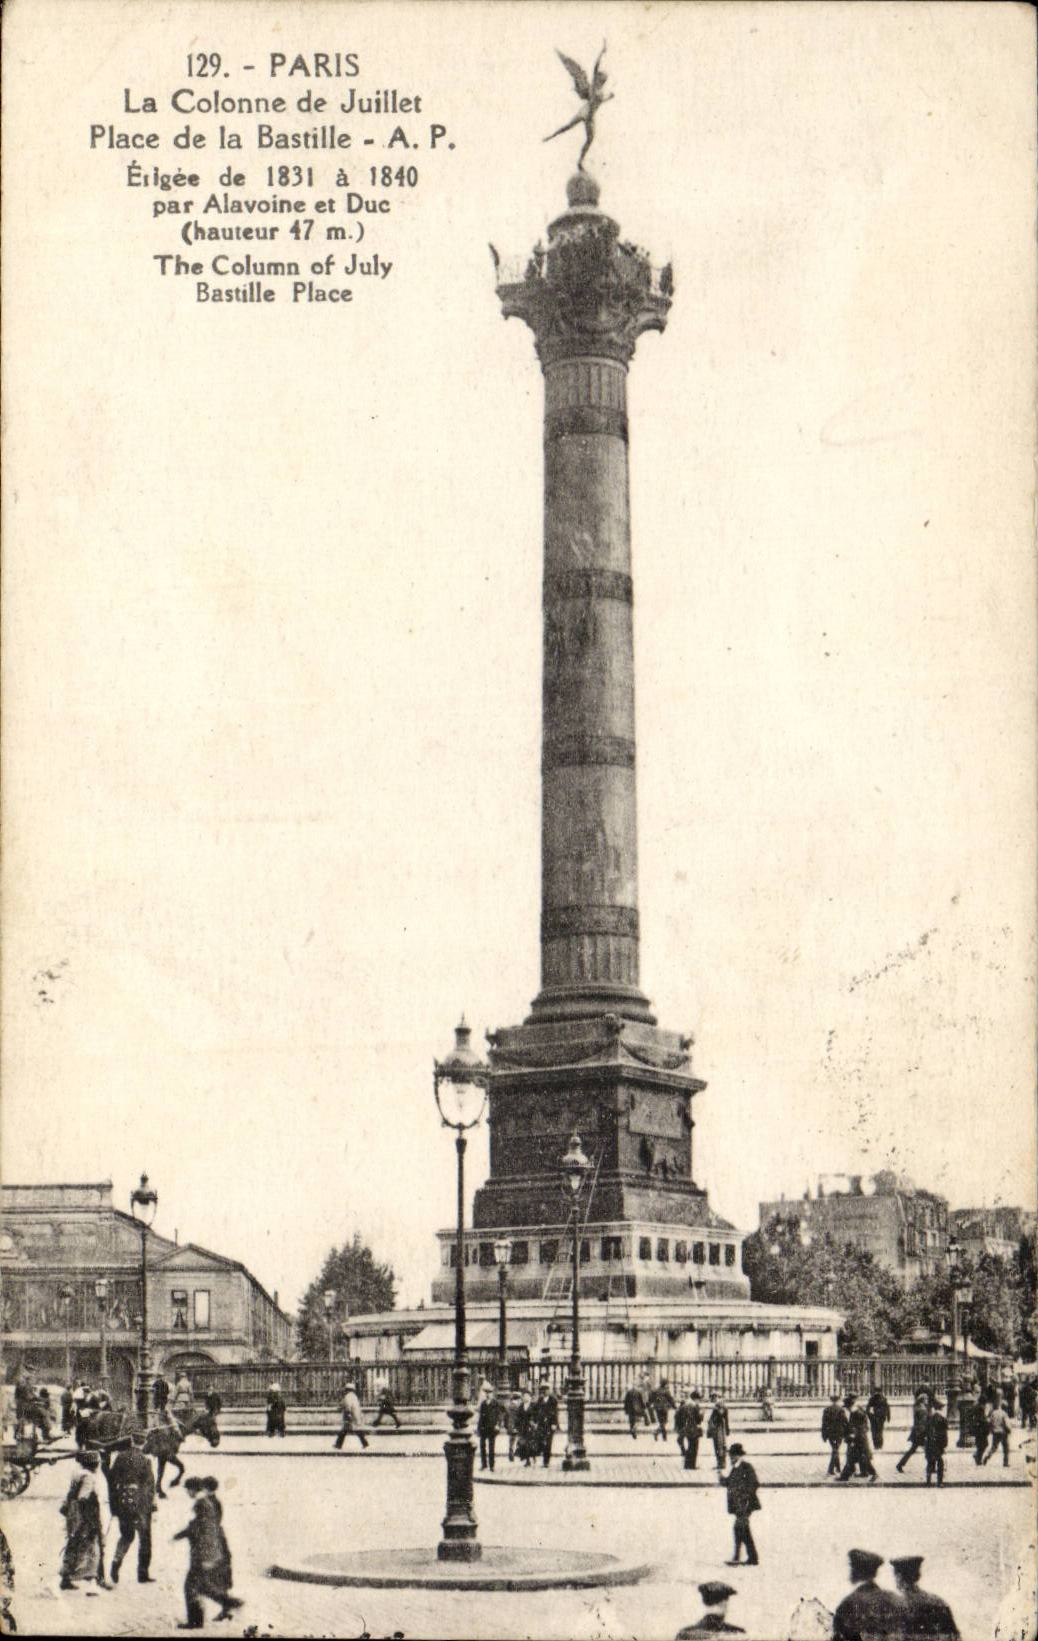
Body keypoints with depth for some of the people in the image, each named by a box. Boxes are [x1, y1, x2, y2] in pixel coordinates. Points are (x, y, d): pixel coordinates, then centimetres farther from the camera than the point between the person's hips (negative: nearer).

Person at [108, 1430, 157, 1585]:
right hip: (140, 1502, -3)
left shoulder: (121, 1458, 1)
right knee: (144, 1538, 9)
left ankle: (116, 1561, -2)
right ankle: (143, 1573, 10)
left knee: (126, 1536, 20)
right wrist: (152, 1506, 1)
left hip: (122, 1502, 3)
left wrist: (113, 1504, 14)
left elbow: (112, 1479, 5)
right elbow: (150, 1484, -9)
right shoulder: (145, 1460, -10)